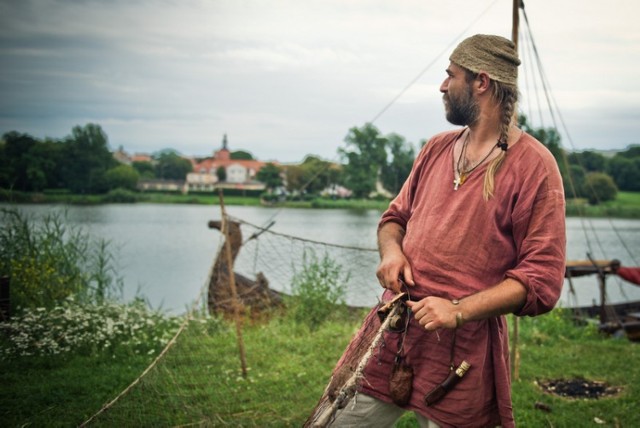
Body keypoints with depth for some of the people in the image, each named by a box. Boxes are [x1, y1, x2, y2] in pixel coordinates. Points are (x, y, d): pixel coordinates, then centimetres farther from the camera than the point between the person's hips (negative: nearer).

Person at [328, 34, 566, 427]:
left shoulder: (533, 166, -8)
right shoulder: (437, 148, 12)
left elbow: (542, 279, -12)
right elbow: (396, 216, 22)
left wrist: (460, 310, -21)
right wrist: (391, 250, -2)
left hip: (463, 352, -5)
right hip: (392, 332, 6)